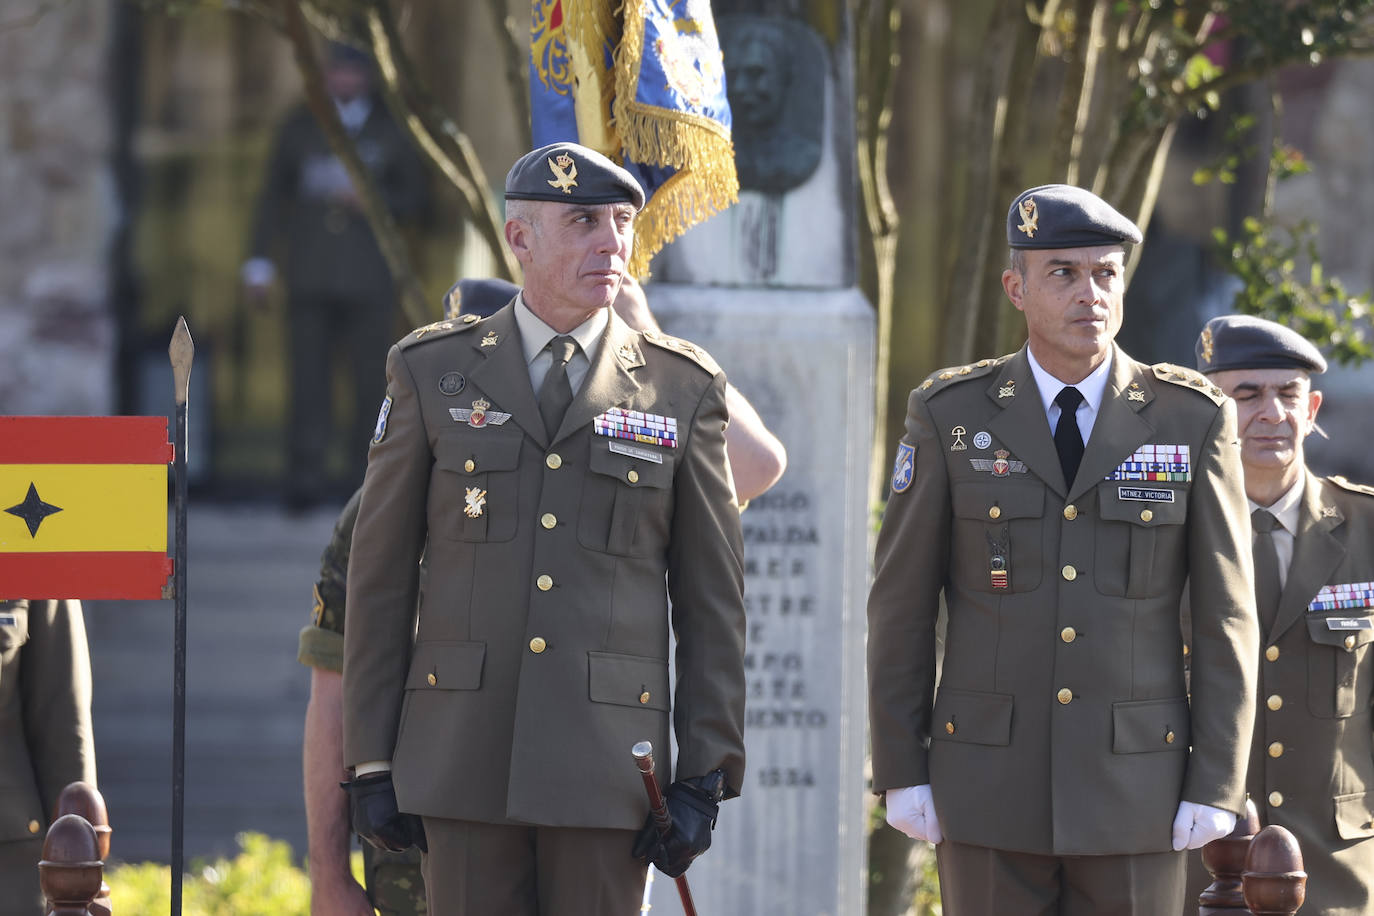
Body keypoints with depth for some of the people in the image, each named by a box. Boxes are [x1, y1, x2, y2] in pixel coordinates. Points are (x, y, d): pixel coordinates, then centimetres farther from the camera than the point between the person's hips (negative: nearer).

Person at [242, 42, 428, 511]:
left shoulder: (390, 131, 9)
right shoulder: (300, 128, 12)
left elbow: (414, 199, 11)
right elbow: (272, 197, 16)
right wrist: (260, 262, 10)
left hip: (369, 279, -1)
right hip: (310, 276, 1)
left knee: (371, 381, -4)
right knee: (309, 379, -6)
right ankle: (306, 477, -5)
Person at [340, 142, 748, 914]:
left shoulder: (683, 389, 4)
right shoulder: (433, 373, 4)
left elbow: (712, 598, 4)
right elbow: (380, 578, 6)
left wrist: (706, 779, -3)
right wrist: (371, 764, 1)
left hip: (605, 761, 0)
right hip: (465, 756, 0)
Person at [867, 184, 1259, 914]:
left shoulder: (1192, 419, -2)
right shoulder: (951, 414, -2)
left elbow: (1225, 616, -1)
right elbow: (900, 605, 2)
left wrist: (1217, 787, -7)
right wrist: (901, 772, -3)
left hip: (1134, 788, 0)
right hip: (994, 782, 0)